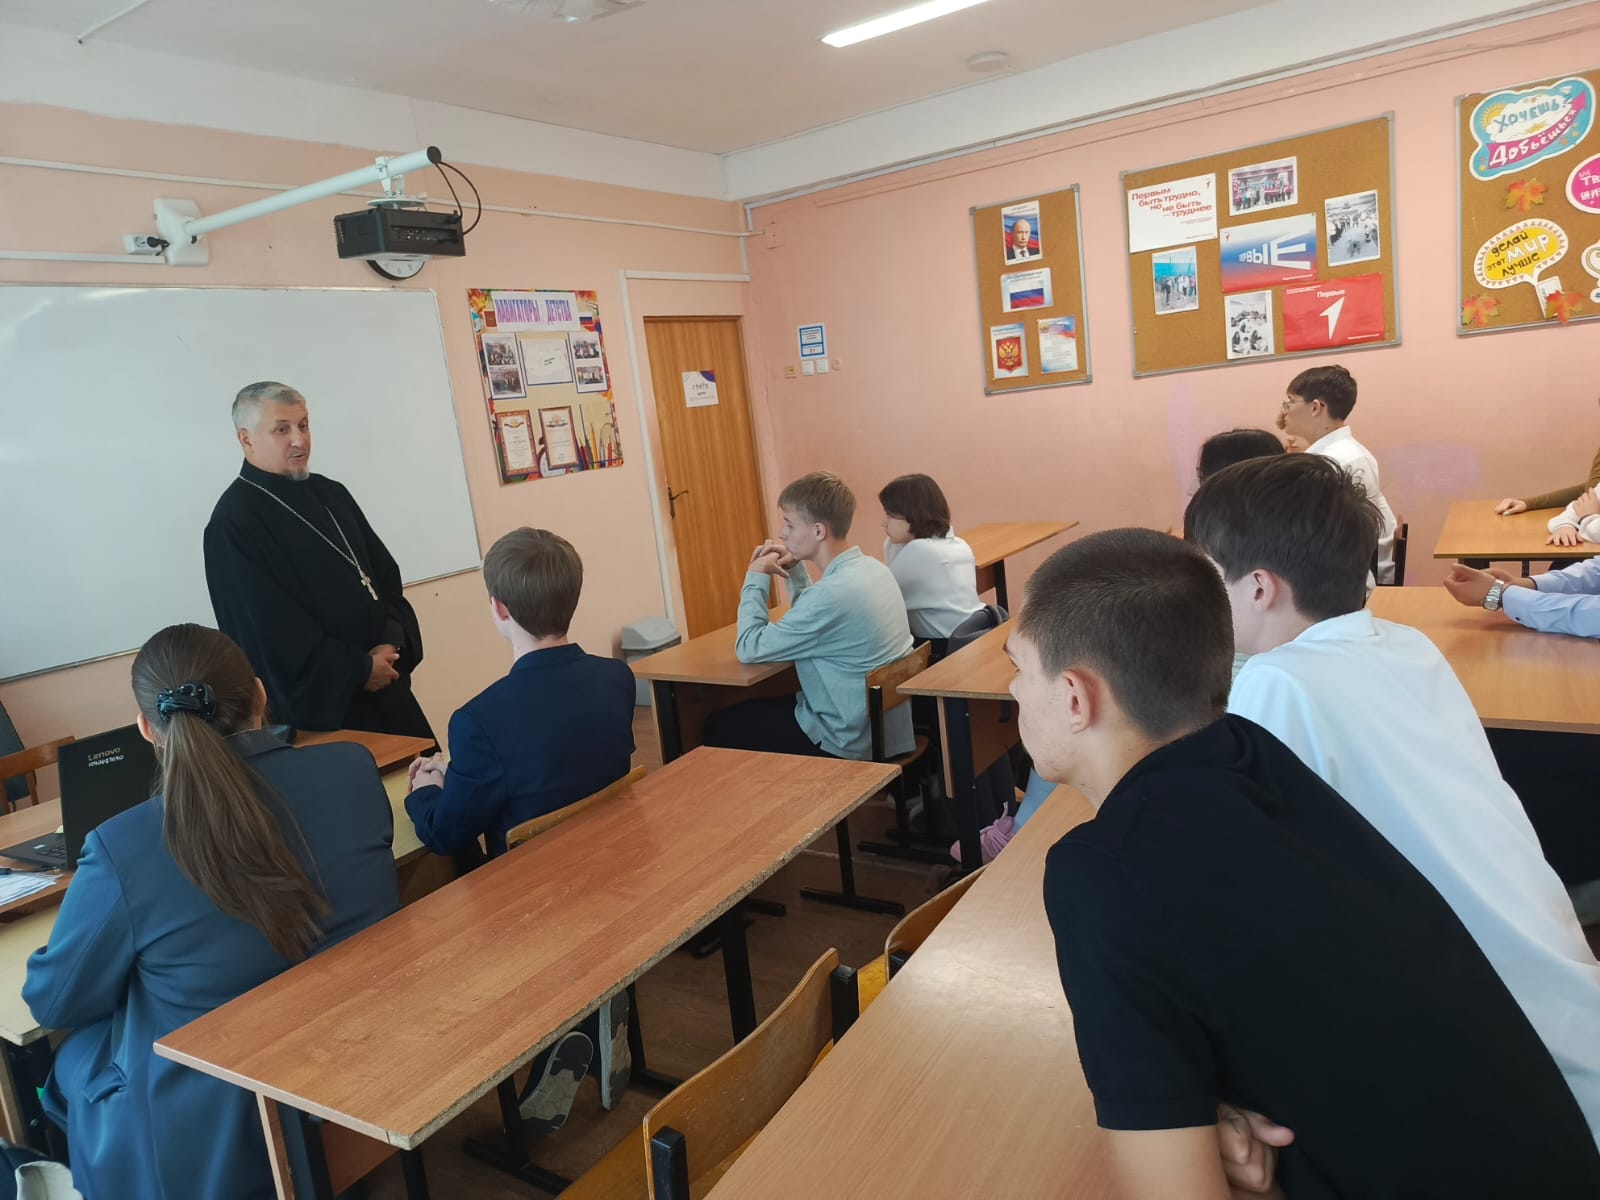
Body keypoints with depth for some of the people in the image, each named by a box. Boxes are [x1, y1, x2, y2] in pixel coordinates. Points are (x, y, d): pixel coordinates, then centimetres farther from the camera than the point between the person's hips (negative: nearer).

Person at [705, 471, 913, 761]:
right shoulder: (872, 568, 0)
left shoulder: (832, 592, -28)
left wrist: (756, 577, -7)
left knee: (719, 726, 7)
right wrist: (794, 569, 6)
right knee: (761, 705, 26)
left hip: (851, 742, -9)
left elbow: (749, 648, -18)